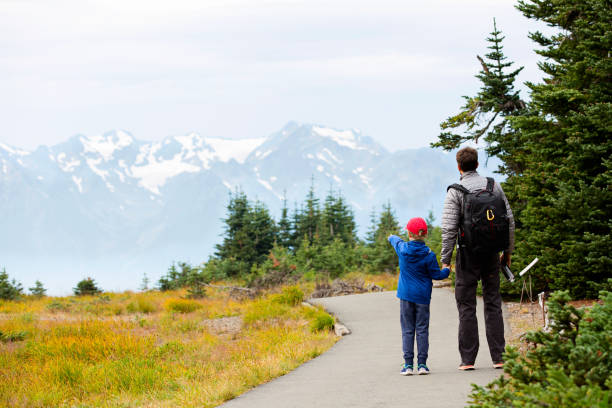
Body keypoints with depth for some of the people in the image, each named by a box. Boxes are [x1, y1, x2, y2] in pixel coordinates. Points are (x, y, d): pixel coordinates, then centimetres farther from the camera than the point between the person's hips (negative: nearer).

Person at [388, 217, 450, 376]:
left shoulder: (402, 248, -4)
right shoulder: (429, 255, -9)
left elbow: (396, 241, 19)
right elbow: (436, 274, -2)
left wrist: (392, 237, 43)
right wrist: (446, 271, 19)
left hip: (406, 295, 1)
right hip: (422, 296, -1)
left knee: (407, 330, 4)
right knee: (422, 330, 4)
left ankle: (408, 364, -1)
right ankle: (422, 364, 2)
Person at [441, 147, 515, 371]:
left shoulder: (455, 192, -7)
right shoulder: (494, 186, 4)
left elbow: (449, 228, -12)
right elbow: (509, 220, 6)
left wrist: (445, 259, -6)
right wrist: (508, 250, 15)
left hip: (468, 253, -3)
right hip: (491, 252, 3)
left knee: (466, 306, 2)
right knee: (493, 304, 10)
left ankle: (468, 359, -1)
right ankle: (498, 357, 7)